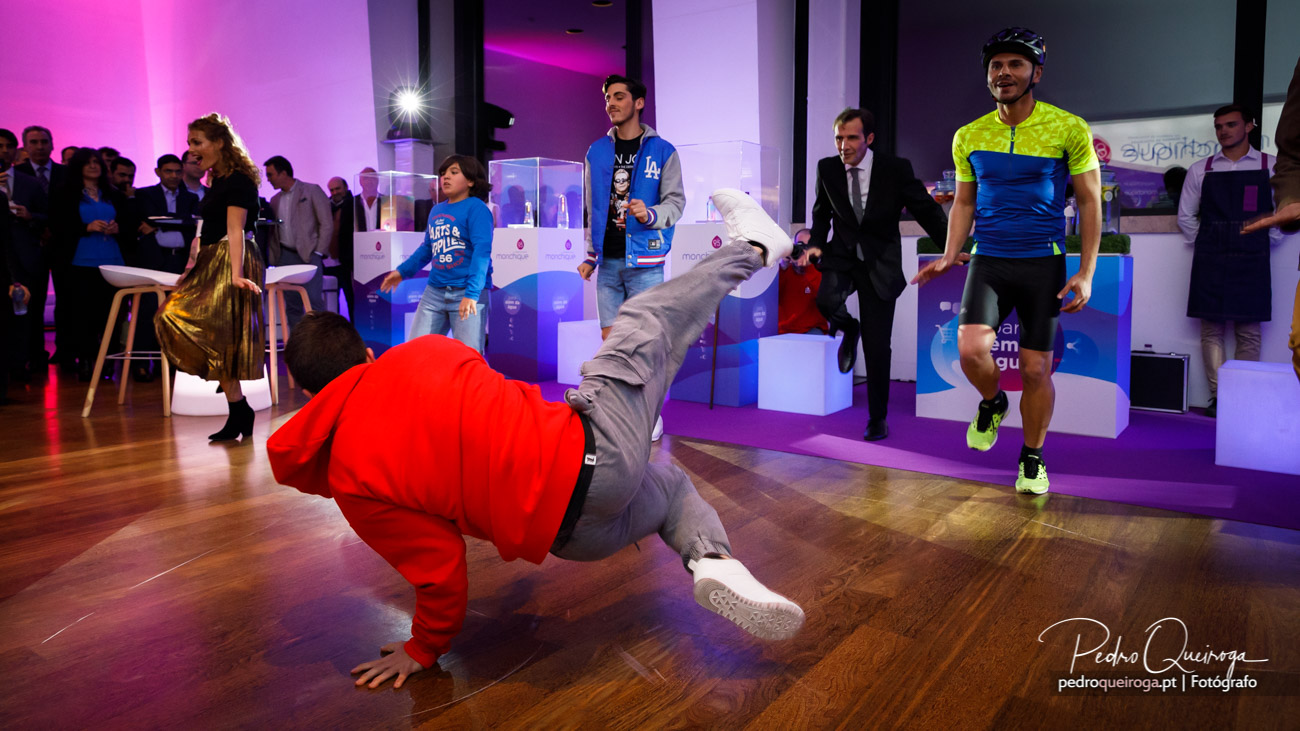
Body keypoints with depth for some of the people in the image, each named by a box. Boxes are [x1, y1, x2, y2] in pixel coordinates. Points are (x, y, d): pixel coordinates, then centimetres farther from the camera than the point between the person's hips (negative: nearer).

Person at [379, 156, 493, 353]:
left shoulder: (476, 208, -7)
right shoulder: (436, 210, 14)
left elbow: (482, 251, -18)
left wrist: (472, 293, -27)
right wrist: (403, 271, 23)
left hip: (467, 292, -7)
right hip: (434, 292, 7)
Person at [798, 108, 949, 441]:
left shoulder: (896, 169, -11)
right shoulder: (827, 168, -3)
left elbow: (926, 210, -4)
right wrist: (816, 243, -4)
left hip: (880, 261, -2)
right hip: (842, 253, 2)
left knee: (877, 348, -2)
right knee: (826, 299, -32)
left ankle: (877, 418, 18)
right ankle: (849, 329, 8)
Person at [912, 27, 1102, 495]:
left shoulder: (1069, 128, -3)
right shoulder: (969, 136, 5)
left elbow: (1089, 202, 1)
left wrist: (1086, 272, -6)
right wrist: (949, 256, -1)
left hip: (1043, 263, -1)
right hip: (987, 261, 2)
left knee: (1036, 369, 2)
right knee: (971, 348, -20)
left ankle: (1033, 459, 23)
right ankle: (992, 403, 15)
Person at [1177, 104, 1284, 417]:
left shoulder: (1272, 166, 4)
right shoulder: (1200, 169, 7)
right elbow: (1186, 216, 13)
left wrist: (1264, 243, 3)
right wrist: (1204, 245, 7)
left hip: (1251, 262, -1)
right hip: (1209, 261, 1)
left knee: (1248, 332, 1)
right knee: (1211, 329, -1)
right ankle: (1219, 398, 4)